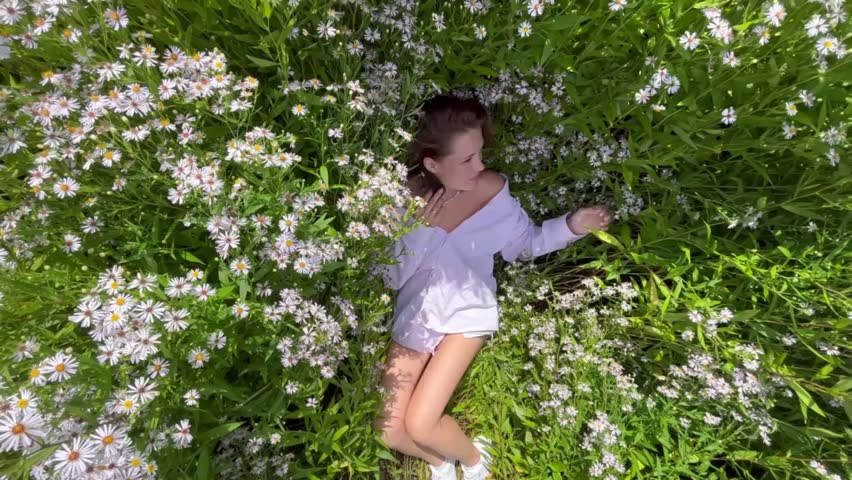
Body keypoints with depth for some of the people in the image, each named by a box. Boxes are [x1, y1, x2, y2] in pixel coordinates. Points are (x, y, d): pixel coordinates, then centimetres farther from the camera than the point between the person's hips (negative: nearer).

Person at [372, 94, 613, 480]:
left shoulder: (492, 189, -14)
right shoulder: (403, 199, -15)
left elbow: (524, 244, -1)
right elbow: (390, 278, -12)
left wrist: (571, 226, -15)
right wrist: (422, 230, -24)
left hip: (466, 313, -2)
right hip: (414, 314, 2)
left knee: (421, 425, -10)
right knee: (388, 430, 1)